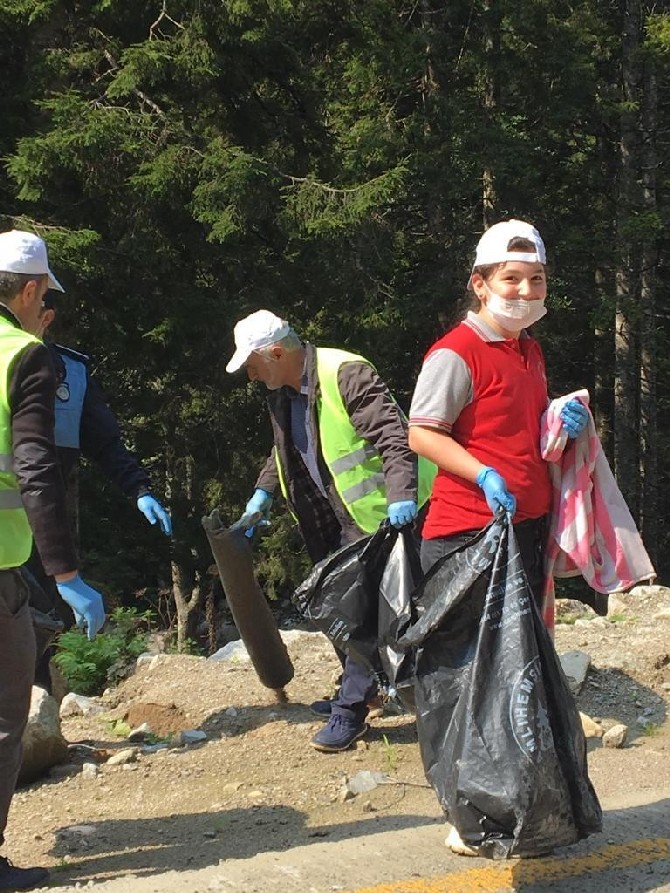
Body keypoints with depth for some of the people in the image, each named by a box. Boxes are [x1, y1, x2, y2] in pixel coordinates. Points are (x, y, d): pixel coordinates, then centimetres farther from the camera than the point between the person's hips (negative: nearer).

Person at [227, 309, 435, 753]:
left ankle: (350, 711, -1)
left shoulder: (346, 374, -22)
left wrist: (400, 494, -36)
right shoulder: (283, 394, 7)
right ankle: (356, 690, 32)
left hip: (377, 513, -9)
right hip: (335, 518, 10)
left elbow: (393, 433, -27)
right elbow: (284, 449, 25)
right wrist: (264, 491, 18)